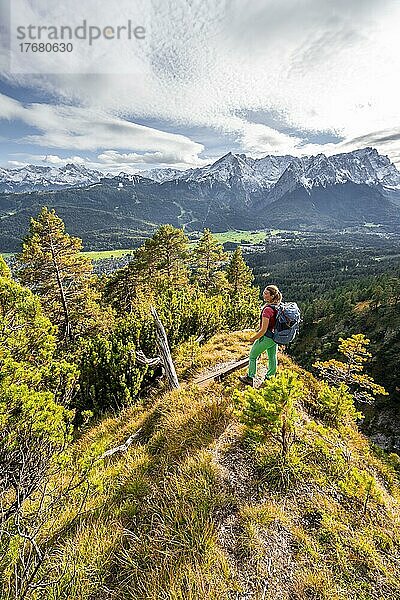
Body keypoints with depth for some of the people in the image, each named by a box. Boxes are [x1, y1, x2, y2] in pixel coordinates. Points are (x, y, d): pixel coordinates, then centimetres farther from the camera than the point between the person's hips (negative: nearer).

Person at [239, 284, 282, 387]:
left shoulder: (267, 309, -28)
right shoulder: (279, 306, -2)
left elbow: (263, 330, -25)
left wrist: (253, 338, -11)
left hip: (267, 338, -8)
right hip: (275, 337, 8)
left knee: (253, 356, 11)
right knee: (272, 358, 20)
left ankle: (250, 378, 21)